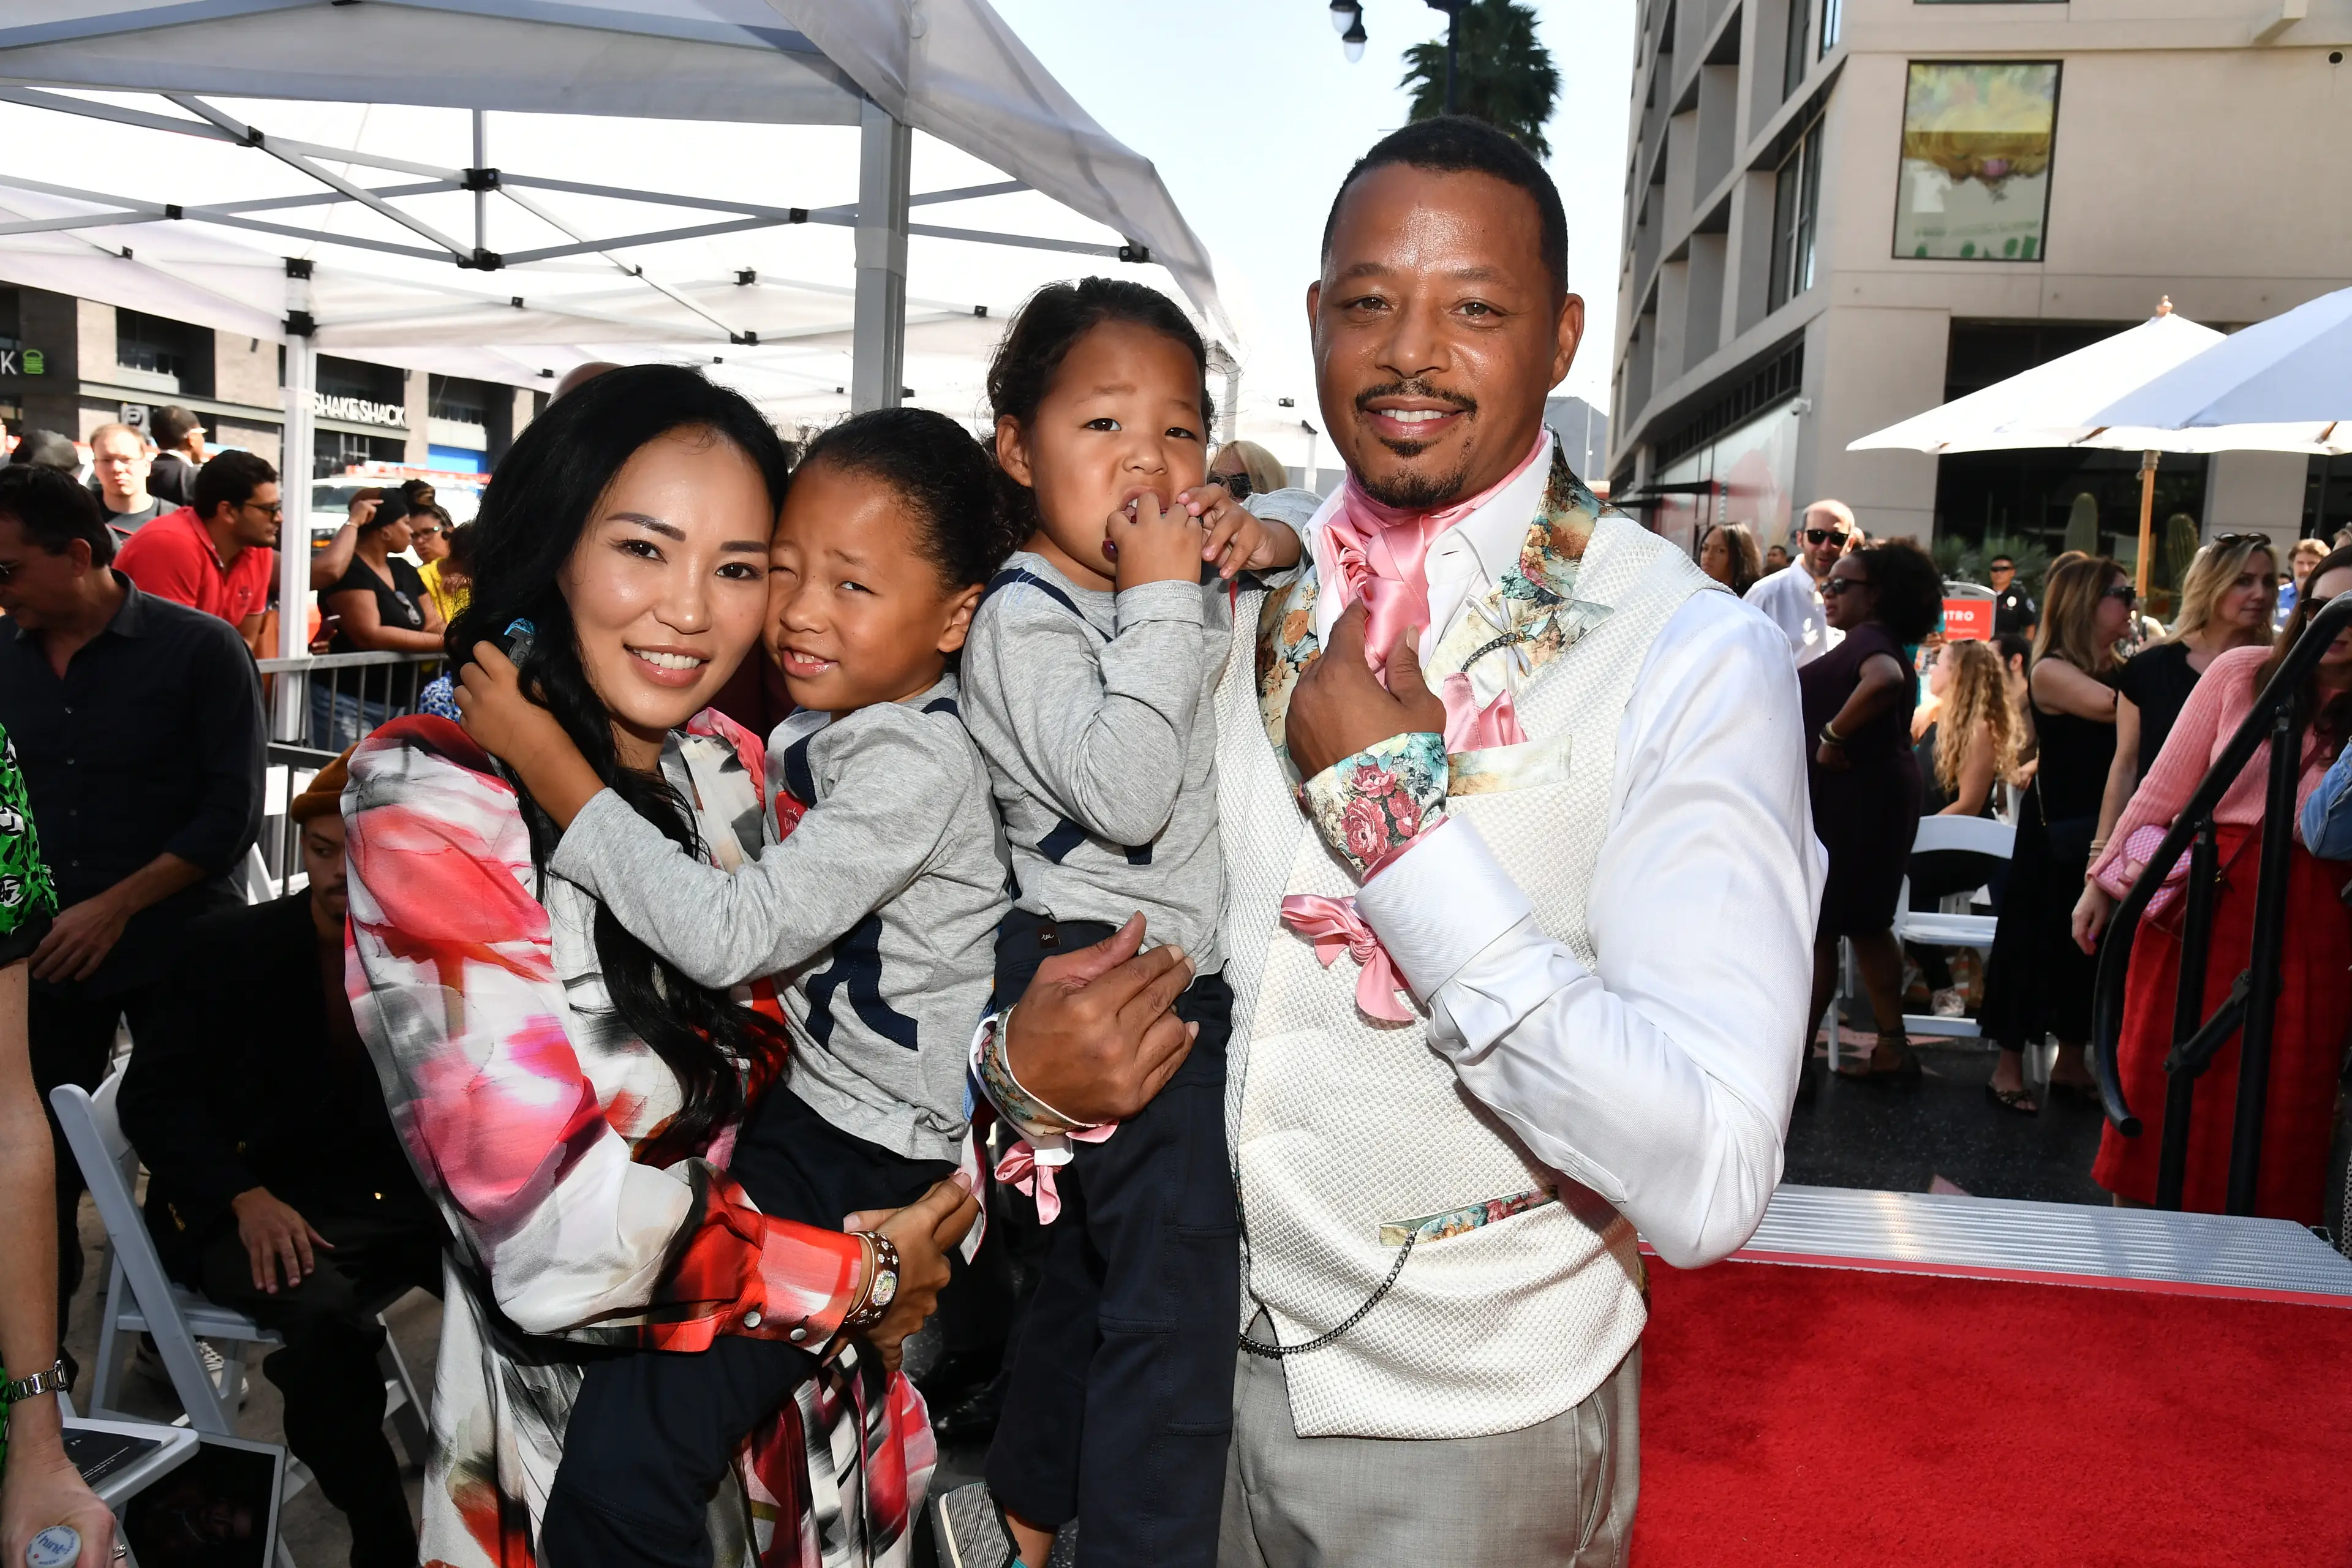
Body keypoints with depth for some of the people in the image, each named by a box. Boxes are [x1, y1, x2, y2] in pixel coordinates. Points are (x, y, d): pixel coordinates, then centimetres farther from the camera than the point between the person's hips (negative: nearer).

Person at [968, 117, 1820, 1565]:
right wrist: (1026, 1054, -14)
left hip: (1474, 1433, -4)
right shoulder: (1243, 596, -1)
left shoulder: (1694, 657, -18)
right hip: (1195, 1355, 4)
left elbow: (1707, 1189, -26)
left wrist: (1395, 816, -27)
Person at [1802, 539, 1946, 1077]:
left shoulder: (1869, 640, -16)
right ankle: (1893, 1048, 24)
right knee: (1864, 923, 17)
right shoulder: (1873, 641, 15)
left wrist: (1832, 735, -28)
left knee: (1814, 926, -4)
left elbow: (1884, 681, -38)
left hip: (1851, 794, -11)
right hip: (1874, 792, 11)